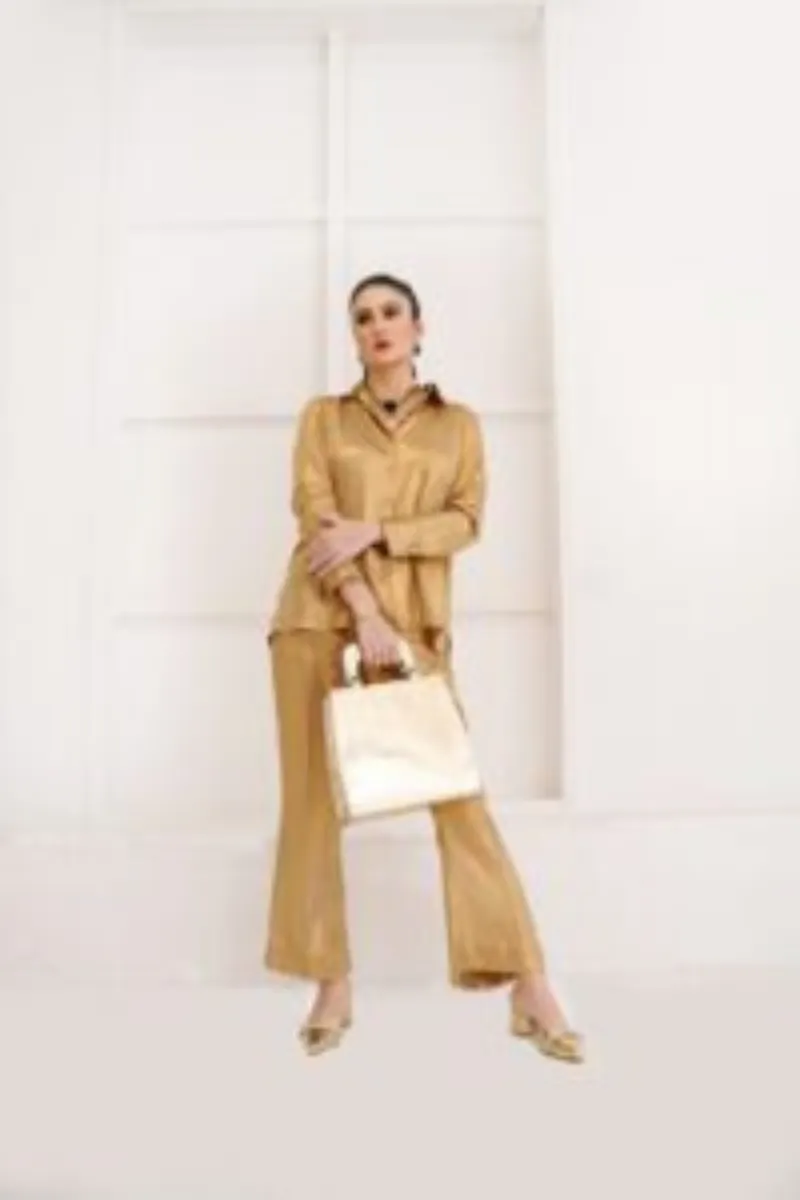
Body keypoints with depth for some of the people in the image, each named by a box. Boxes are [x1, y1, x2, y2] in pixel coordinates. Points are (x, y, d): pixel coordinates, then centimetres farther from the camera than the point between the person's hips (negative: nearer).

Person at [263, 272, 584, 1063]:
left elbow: (466, 521, 1)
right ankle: (333, 988, 13)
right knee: (314, 796, 0)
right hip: (320, 615, 1)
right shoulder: (322, 416, 11)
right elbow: (314, 514, -3)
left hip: (414, 621, 0)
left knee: (456, 789, -6)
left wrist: (374, 531, -14)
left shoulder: (458, 424, 13)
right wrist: (363, 610, -16)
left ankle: (530, 991, 1)